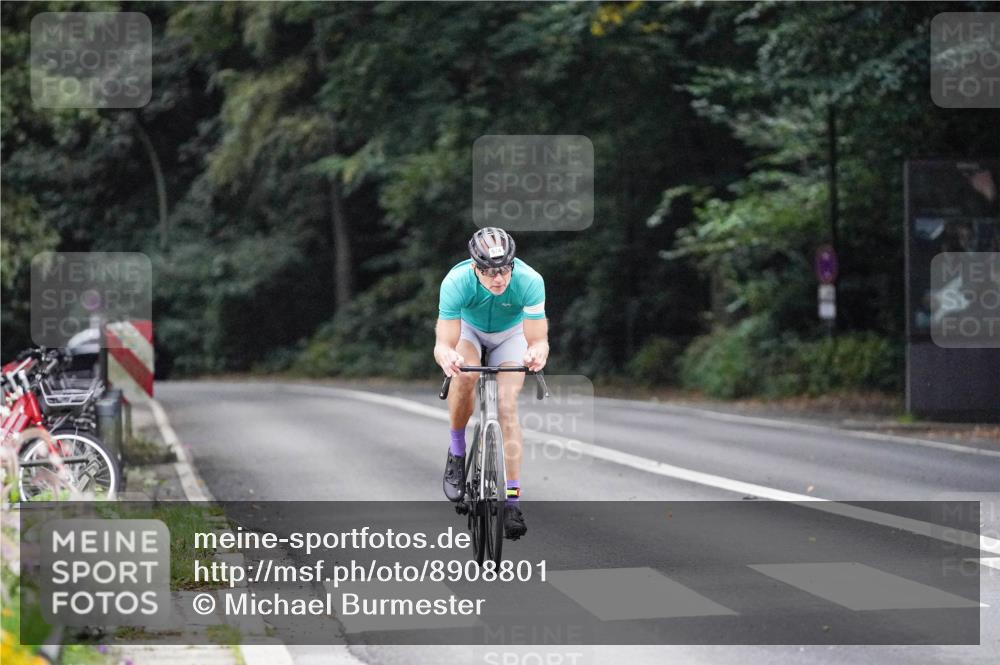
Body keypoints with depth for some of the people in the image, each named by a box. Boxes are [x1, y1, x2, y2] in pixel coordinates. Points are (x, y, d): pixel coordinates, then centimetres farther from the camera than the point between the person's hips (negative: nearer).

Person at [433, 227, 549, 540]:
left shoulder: (529, 280, -36)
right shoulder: (456, 282, -37)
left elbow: (539, 340, -35)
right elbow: (443, 344, -39)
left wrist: (537, 353, -59)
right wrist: (446, 356, -62)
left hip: (510, 332, 0)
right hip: (468, 328, 0)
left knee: (507, 407, -16)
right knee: (465, 375, -32)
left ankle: (513, 499, -11)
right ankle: (457, 452, -9)